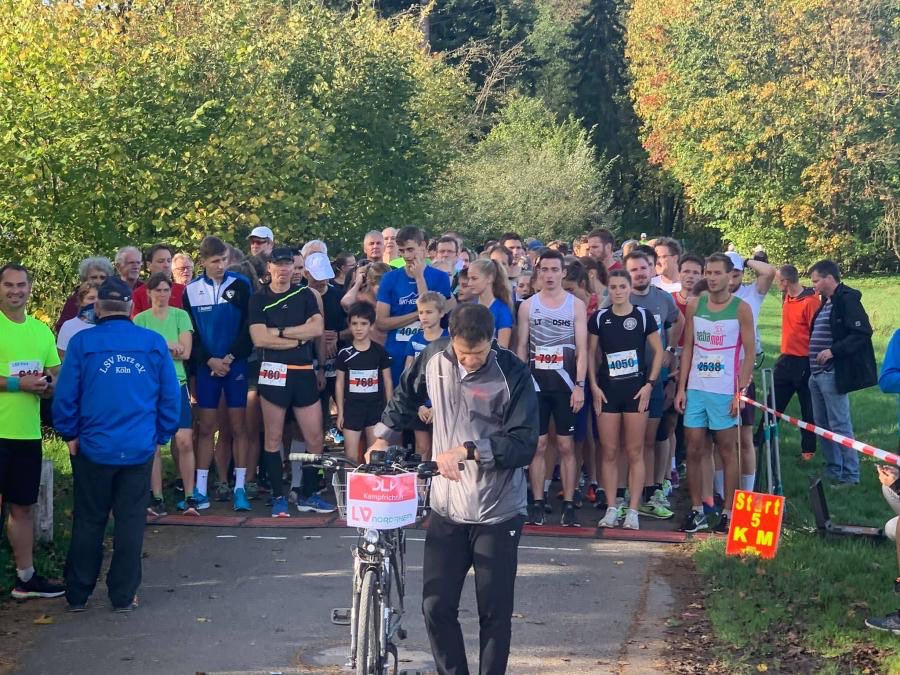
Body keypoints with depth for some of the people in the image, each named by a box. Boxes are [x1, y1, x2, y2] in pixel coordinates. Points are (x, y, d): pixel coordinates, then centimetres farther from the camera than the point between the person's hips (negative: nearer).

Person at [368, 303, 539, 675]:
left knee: (494, 613, 4)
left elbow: (524, 445, -18)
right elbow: (405, 396, 18)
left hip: (498, 513, -3)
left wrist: (467, 450, -26)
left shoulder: (513, 374, -14)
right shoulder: (435, 357, -3)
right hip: (446, 508, 3)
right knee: (436, 607, 3)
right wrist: (382, 437, 11)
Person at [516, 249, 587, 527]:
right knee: (538, 445, 2)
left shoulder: (576, 305, 2)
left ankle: (568, 505, 5)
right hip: (536, 384, 1)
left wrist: (579, 385, -9)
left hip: (565, 384, -1)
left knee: (566, 446, 1)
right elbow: (521, 347, 8)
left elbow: (582, 348, -1)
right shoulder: (528, 305, 7)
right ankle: (538, 503, 6)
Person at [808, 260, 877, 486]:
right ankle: (833, 470, 24)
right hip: (817, 374, 10)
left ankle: (850, 475, 3)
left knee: (839, 426, -5)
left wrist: (833, 351, -23)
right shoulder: (825, 303, 17)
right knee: (822, 425, 14)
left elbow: (862, 333, -19)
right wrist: (812, 367, 14)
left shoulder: (847, 300, -12)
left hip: (834, 374, -10)